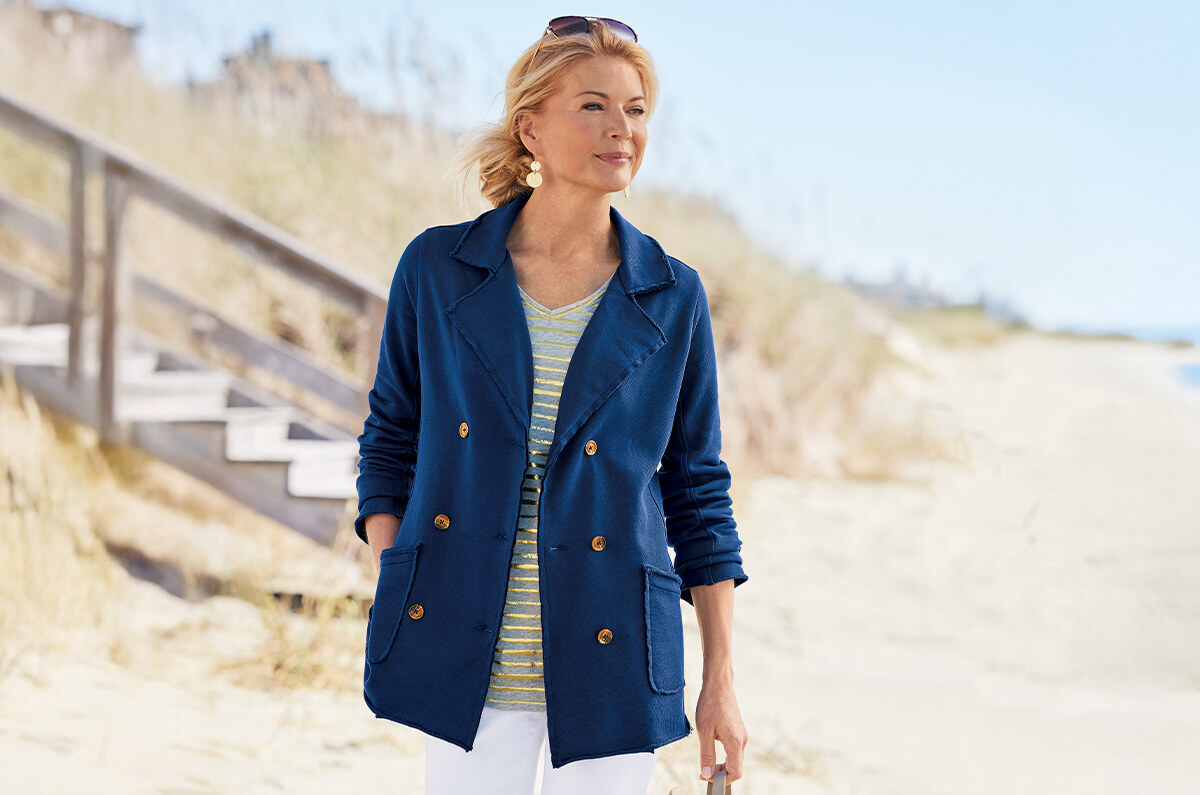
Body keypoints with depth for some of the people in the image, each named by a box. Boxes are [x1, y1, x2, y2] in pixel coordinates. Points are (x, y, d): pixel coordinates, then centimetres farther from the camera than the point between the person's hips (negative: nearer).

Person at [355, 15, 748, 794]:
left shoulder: (672, 299, 2)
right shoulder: (437, 270, 1)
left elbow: (698, 494, 6)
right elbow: (390, 444, 10)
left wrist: (721, 681, 5)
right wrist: (391, 598, -2)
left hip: (608, 666, 0)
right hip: (467, 662, 0)